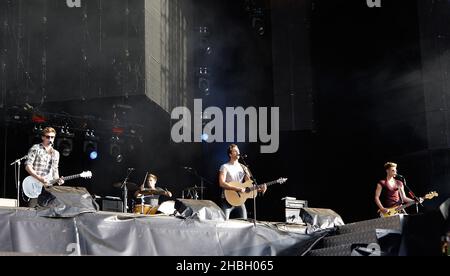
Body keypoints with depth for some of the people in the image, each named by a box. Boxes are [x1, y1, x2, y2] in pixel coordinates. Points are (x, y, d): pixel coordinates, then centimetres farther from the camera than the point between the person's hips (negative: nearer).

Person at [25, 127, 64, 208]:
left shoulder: (56, 154, 18)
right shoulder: (35, 149, 0)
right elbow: (28, 166, -6)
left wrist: (58, 179, 0)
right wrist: (39, 178, -17)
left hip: (49, 186, 5)